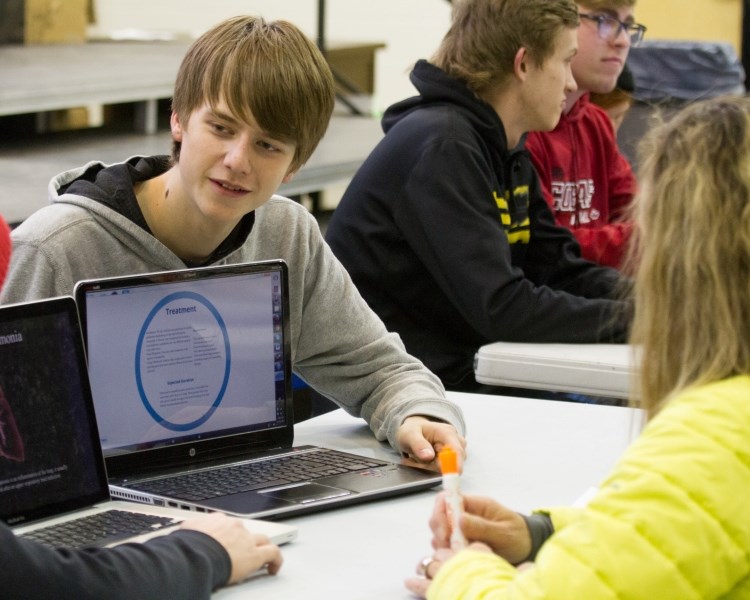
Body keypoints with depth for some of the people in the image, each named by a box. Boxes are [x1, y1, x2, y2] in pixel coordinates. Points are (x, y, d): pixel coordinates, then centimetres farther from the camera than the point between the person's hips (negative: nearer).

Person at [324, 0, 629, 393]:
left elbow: (562, 272, 10)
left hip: (456, 380, 9)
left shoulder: (507, 151, 11)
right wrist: (630, 318, -17)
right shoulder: (442, 148, -19)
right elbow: (501, 308, -23)